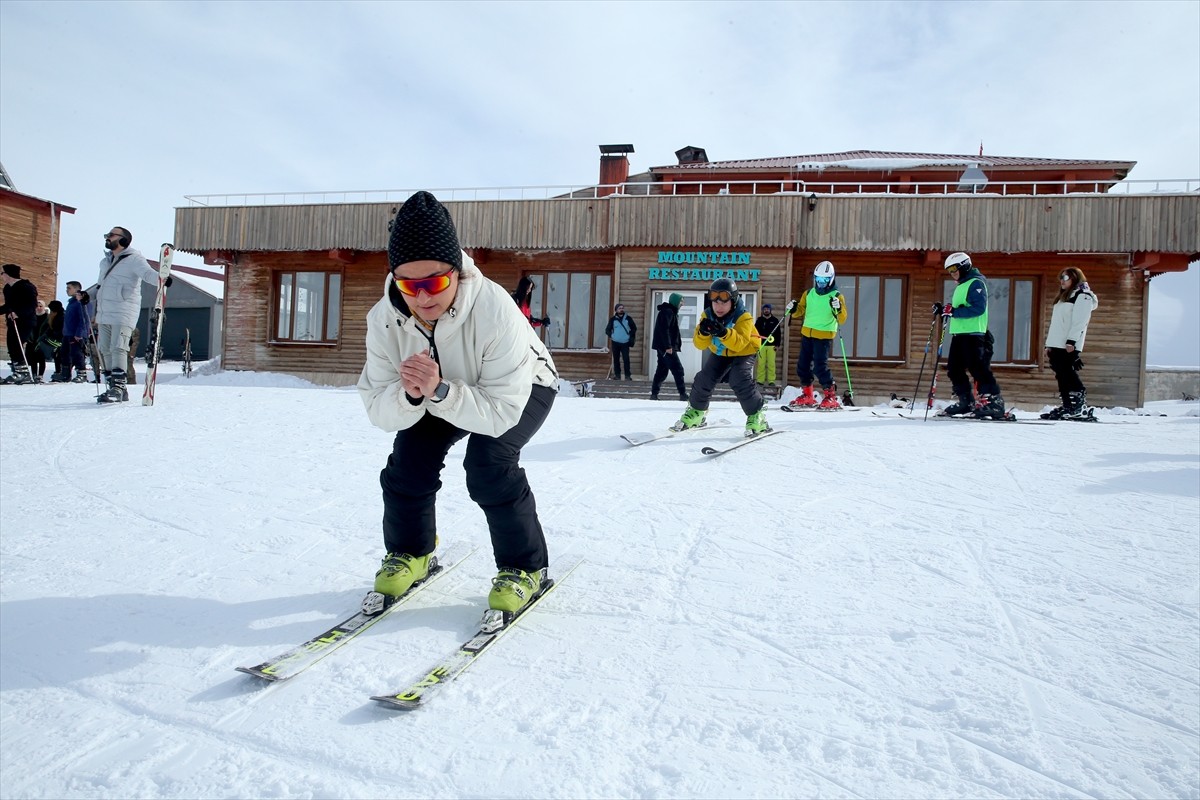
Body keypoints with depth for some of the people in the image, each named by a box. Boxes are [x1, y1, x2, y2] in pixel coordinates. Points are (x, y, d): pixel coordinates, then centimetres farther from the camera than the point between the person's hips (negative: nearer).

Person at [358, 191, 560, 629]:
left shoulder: (495, 310, -41)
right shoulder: (384, 319, -26)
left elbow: (501, 412, -39)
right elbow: (379, 411, -23)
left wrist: (439, 392, -52)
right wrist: (409, 396, -45)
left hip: (522, 387, -4)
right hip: (443, 393, 4)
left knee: (488, 460, -28)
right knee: (409, 455, -15)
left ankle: (524, 569, -7)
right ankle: (409, 554, 12)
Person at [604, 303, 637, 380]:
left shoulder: (628, 318, 4)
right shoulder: (613, 319, 4)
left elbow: (634, 328, 14)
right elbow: (607, 330, 10)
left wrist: (631, 337, 4)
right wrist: (611, 336, -4)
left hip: (625, 343, -1)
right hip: (615, 343, 1)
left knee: (626, 359, -8)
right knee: (616, 359, 5)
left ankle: (628, 375, -2)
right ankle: (617, 375, 14)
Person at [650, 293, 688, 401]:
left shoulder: (671, 312, 20)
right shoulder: (667, 311, -12)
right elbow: (664, 329, -22)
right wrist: (668, 346, -25)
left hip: (663, 347, 10)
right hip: (666, 347, -10)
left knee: (662, 370, 10)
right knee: (678, 369, -9)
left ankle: (654, 394, 11)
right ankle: (683, 394, -9)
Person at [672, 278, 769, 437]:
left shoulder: (743, 317, -29)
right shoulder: (707, 315, -17)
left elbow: (739, 344, -41)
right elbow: (700, 345, -22)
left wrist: (724, 332, -57)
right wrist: (703, 332, -45)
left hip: (743, 353, -4)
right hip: (720, 353, 5)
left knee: (740, 381, -26)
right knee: (703, 379, -5)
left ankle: (757, 415, -10)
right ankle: (696, 411, 19)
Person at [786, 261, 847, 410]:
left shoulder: (836, 296, -6)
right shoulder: (808, 294, 8)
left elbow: (842, 320, -10)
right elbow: (801, 311, 17)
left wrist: (838, 309, -30)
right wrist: (794, 310, -5)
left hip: (824, 336, -6)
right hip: (806, 334, 6)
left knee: (820, 367, -14)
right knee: (802, 365, 9)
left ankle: (831, 397, -3)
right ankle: (807, 396, 22)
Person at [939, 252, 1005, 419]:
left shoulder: (976, 283, -8)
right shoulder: (960, 286, 22)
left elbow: (978, 308, -20)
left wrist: (953, 311, -21)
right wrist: (946, 310, 10)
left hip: (974, 333, -10)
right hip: (959, 334, 10)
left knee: (978, 368, -13)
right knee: (954, 369, 9)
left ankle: (994, 401, -10)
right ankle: (966, 401, 17)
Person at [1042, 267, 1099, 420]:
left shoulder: (1083, 296, -1)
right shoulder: (1063, 297, 27)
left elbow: (1079, 321, -13)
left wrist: (1071, 341, -22)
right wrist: (1049, 344, 19)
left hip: (1069, 346, -9)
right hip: (1057, 345, 9)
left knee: (1069, 375, -14)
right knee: (1061, 376, 5)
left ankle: (1080, 408, -12)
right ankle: (1068, 407, 6)